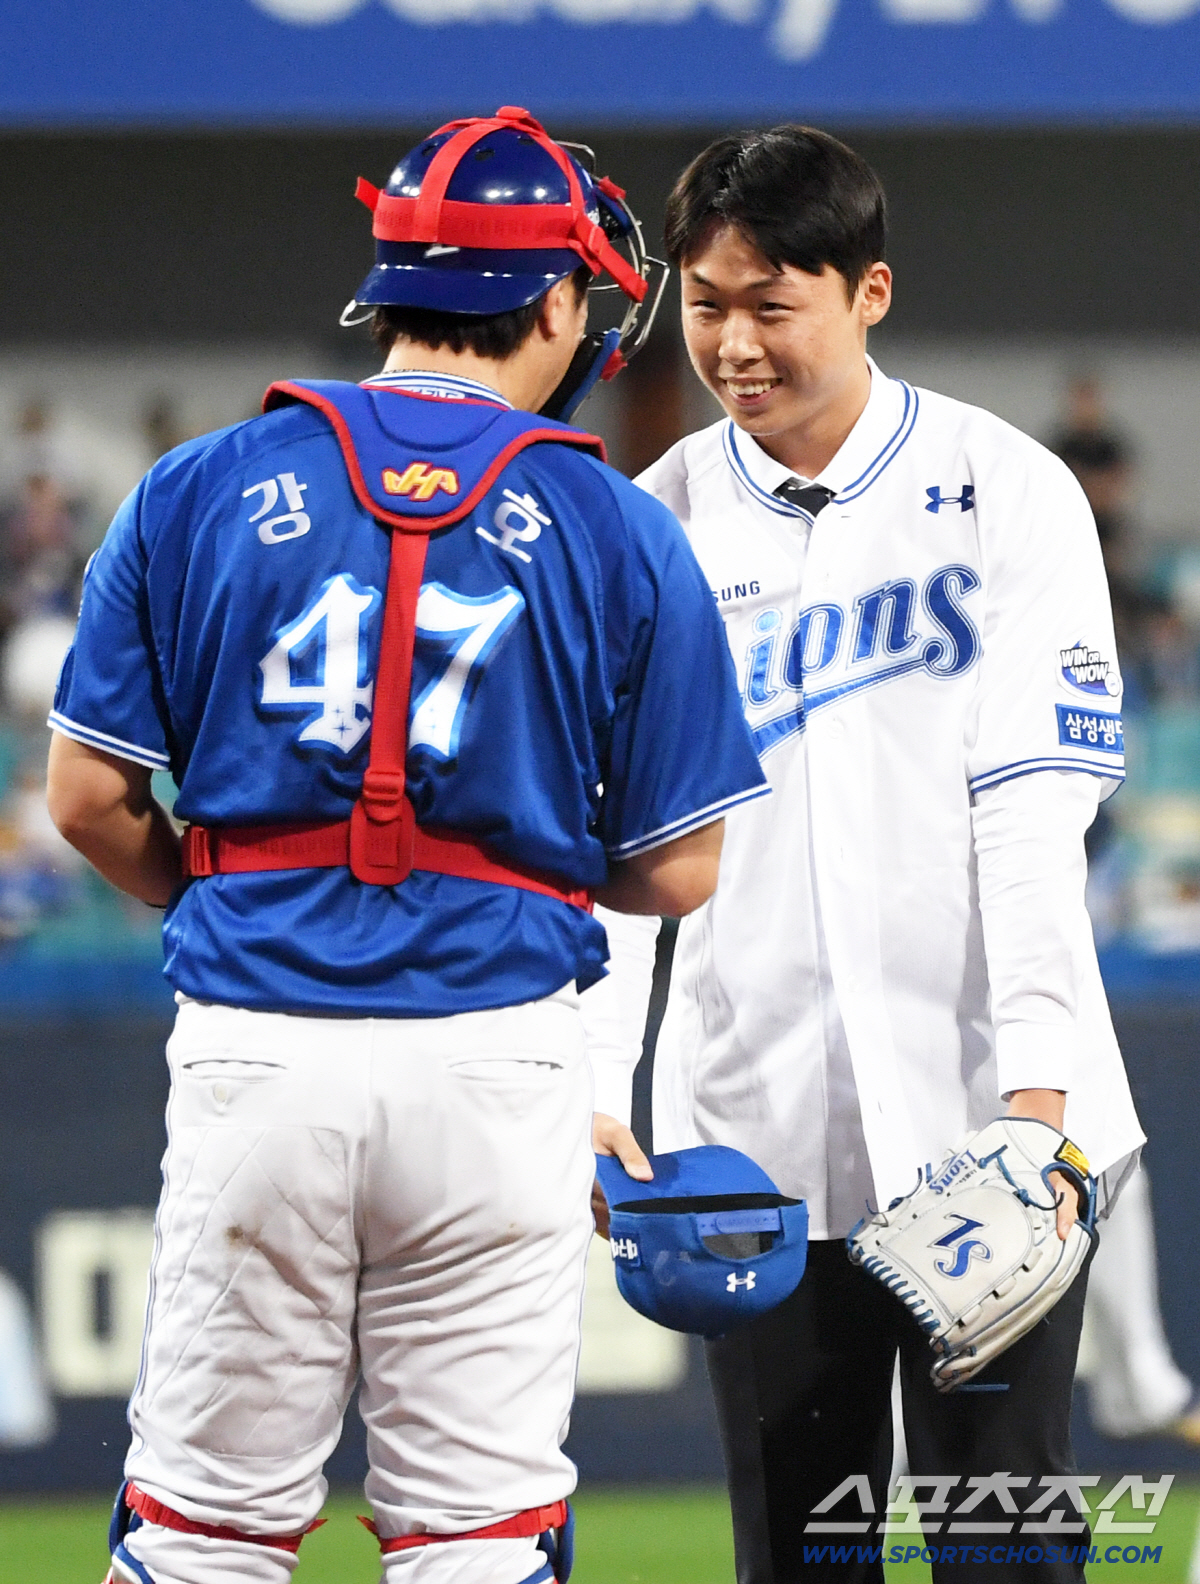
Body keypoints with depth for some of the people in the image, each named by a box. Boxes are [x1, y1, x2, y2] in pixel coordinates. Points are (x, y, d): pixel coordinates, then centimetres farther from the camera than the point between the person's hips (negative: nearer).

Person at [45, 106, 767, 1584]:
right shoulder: (618, 531, 2)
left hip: (252, 1043, 1)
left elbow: (88, 797, 4)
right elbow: (678, 869, 3)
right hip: (497, 1055, -1)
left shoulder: (195, 492, 4)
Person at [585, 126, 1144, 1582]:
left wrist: (1038, 1104, -15)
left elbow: (1035, 815, -7)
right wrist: (592, 1102, -12)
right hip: (752, 1130, 2)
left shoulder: (1008, 494, -1)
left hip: (991, 1129, -2)